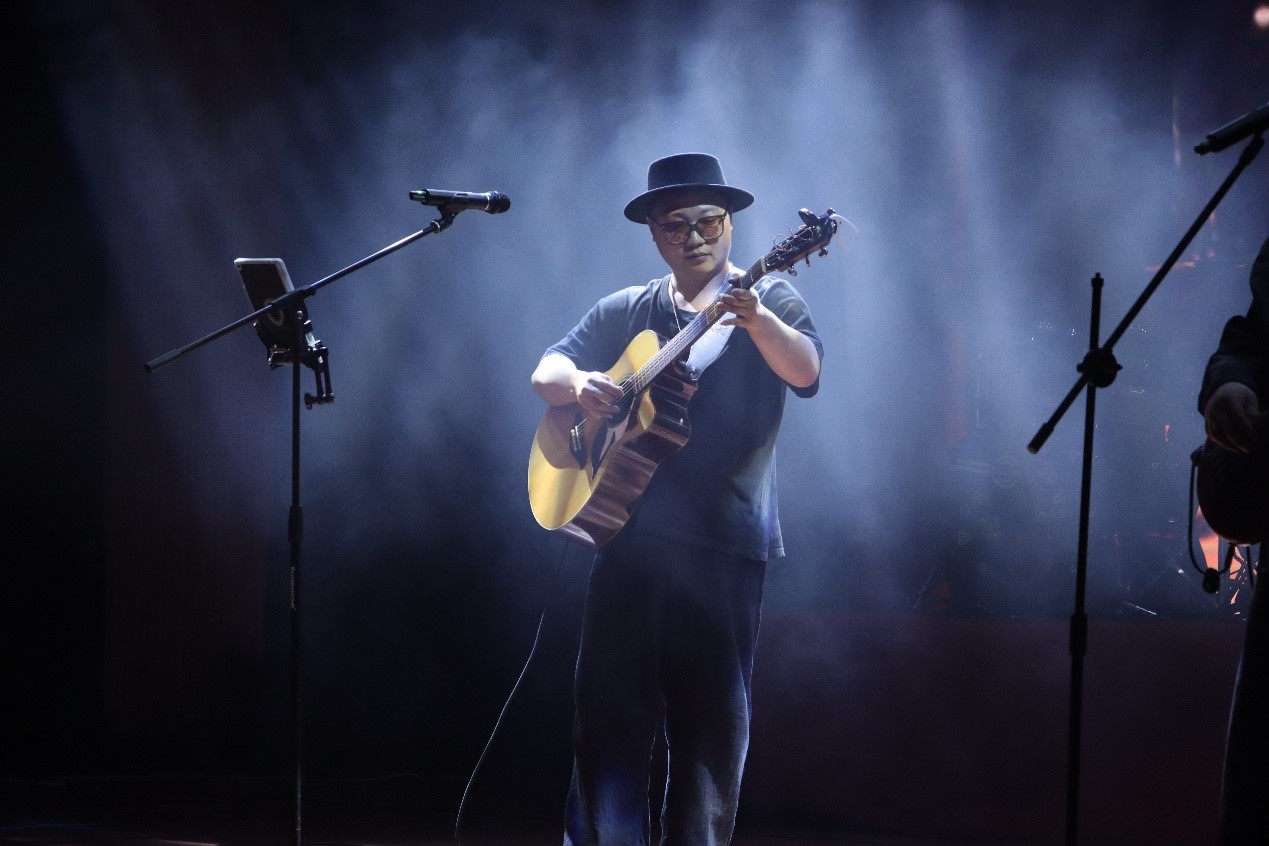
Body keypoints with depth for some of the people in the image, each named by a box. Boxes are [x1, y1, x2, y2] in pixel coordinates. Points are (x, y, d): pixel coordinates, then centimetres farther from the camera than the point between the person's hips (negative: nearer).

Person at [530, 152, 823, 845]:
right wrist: (577, 383, -11)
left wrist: (755, 318, -33)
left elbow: (805, 371, -14)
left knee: (711, 723, -1)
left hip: (724, 537, -3)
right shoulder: (624, 312, 17)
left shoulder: (768, 300, 4)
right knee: (609, 709, 0)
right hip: (628, 532, 3)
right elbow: (546, 372, 12)